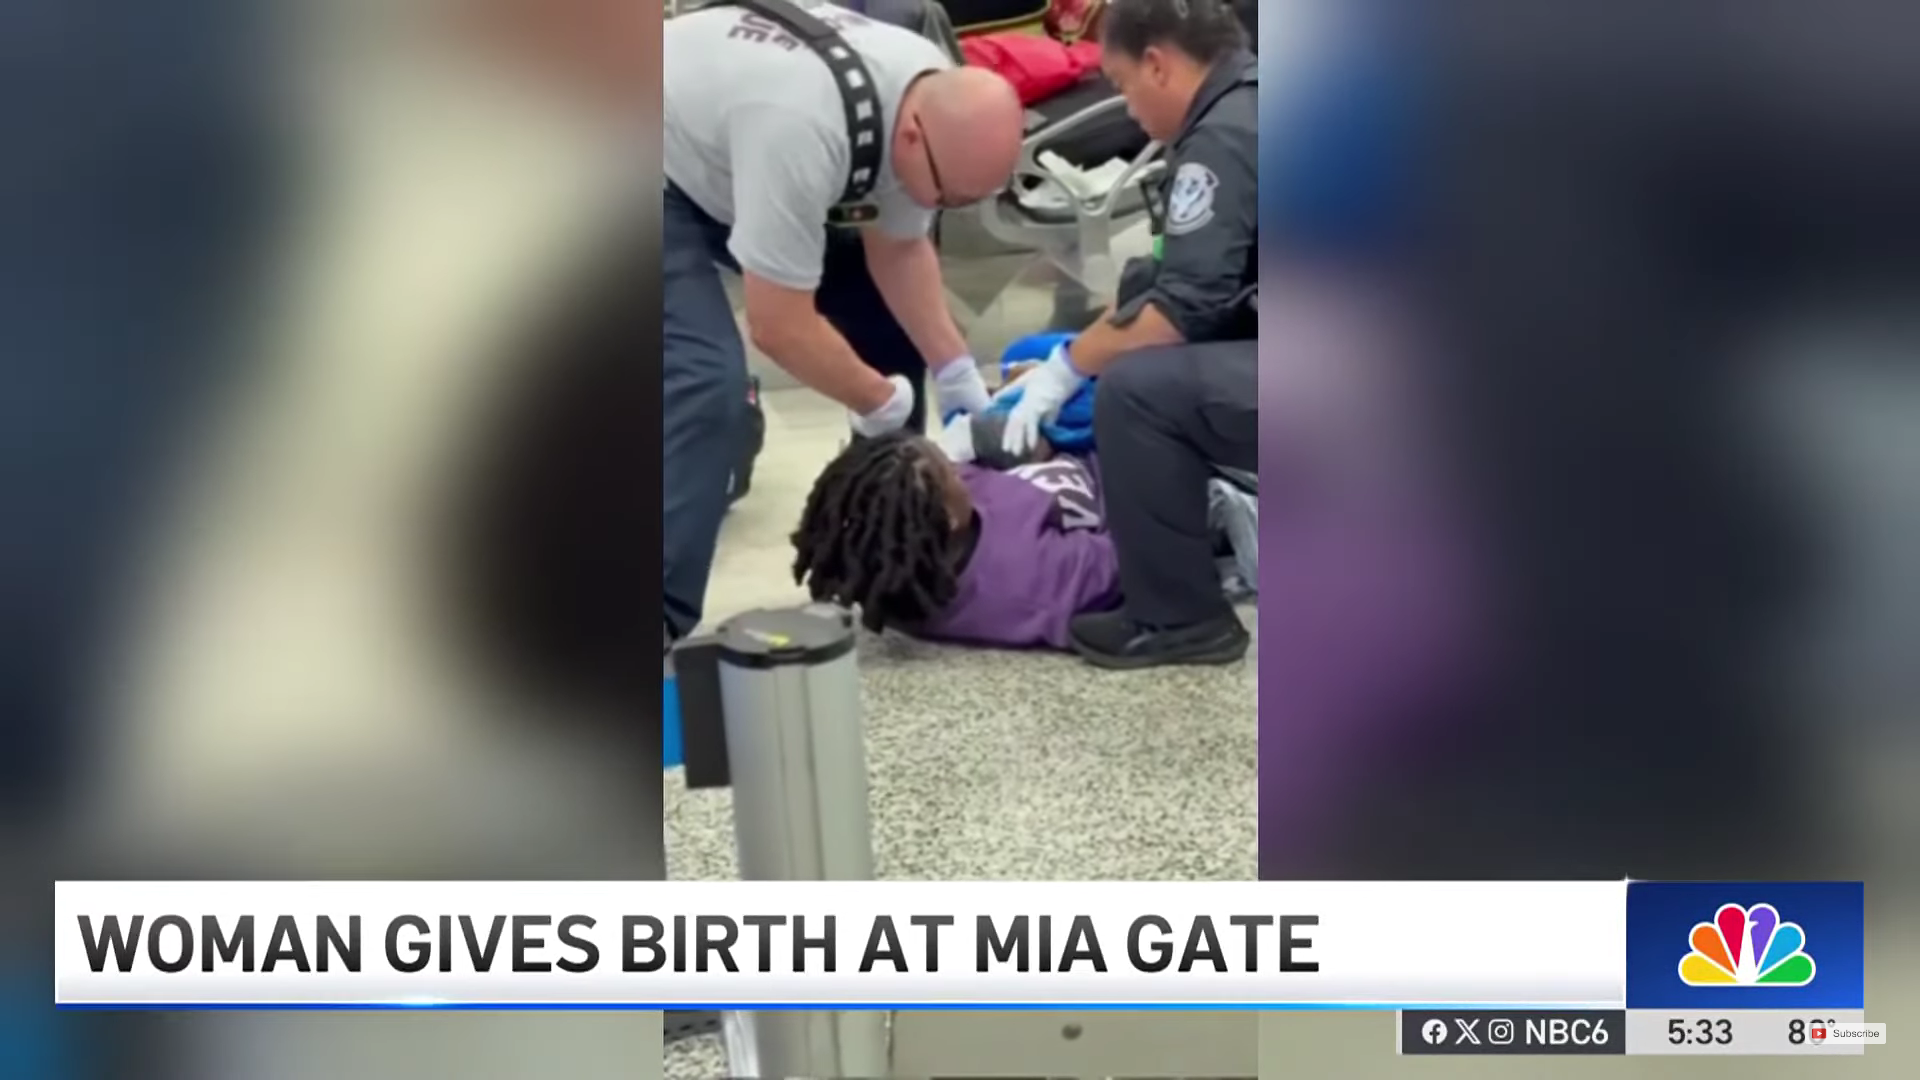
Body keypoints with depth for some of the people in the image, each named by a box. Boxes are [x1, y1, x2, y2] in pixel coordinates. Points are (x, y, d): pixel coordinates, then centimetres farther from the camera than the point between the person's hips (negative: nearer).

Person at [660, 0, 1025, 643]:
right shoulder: (804, 130, -42)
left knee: (883, 314, 5)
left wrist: (959, 376, -11)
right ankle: (664, 628, -18)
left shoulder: (939, 104, -17)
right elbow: (777, 326, -35)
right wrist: (882, 402, -20)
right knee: (704, 380, -25)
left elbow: (897, 251, -3)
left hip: (731, 152, 8)